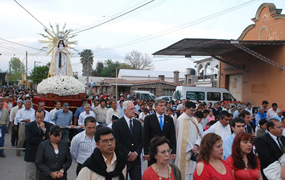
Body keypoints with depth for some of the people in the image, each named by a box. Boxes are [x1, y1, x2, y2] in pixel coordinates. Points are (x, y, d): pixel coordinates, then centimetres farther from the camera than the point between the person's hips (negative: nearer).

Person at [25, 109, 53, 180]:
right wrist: (42, 138, -10)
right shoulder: (29, 126, -1)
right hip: (31, 156, -1)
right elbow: (29, 140, -14)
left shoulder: (49, 126, 2)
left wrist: (44, 129, -15)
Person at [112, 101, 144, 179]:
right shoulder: (117, 124, -6)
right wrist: (128, 154, -12)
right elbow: (117, 142, -11)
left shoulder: (138, 123, 10)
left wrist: (136, 153, -5)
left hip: (136, 159, 4)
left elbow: (141, 140, 8)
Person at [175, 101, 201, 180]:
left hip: (194, 151, 6)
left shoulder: (194, 120, 12)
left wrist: (196, 145, -8)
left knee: (192, 171, 7)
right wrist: (192, 148, -12)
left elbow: (199, 134, 8)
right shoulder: (181, 120, -10)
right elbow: (183, 137, -14)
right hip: (185, 151, -6)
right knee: (185, 171, -2)